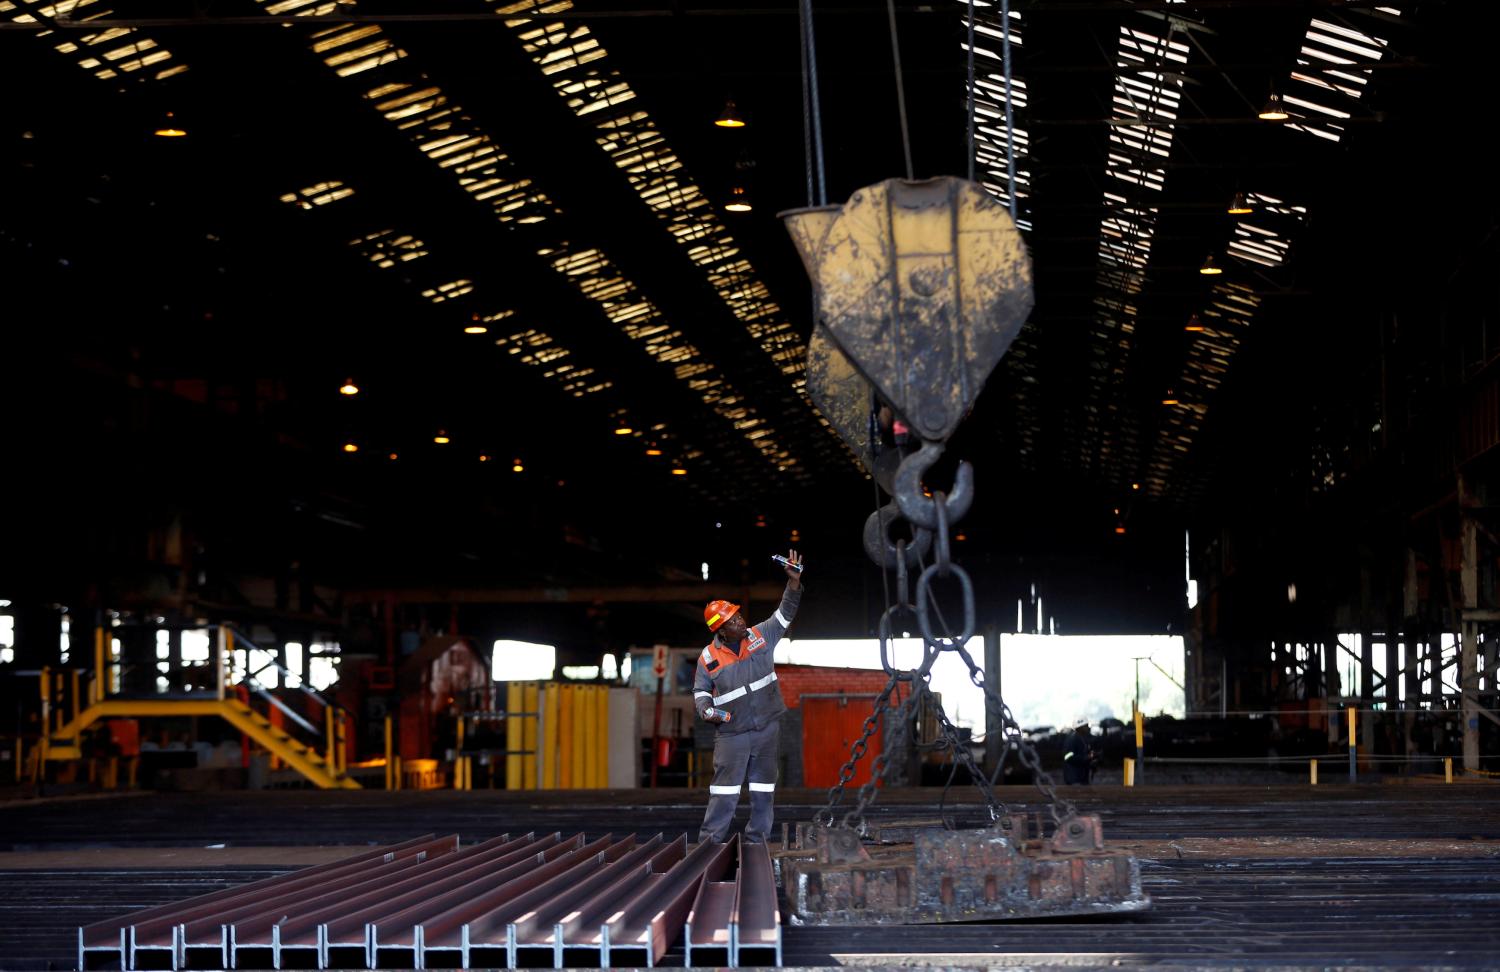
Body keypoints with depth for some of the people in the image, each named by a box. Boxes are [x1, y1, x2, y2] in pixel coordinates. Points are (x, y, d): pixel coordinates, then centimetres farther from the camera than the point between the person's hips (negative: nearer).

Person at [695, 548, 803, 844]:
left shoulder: (760, 635, 1)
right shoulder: (709, 658, -4)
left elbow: (784, 614, 4)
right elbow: (700, 691, 8)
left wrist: (794, 581, -8)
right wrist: (705, 709, -12)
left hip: (767, 728, 3)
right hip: (732, 732, -3)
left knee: (764, 788, 8)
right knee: (725, 789, -7)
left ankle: (756, 839, 18)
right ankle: (710, 841, -4)